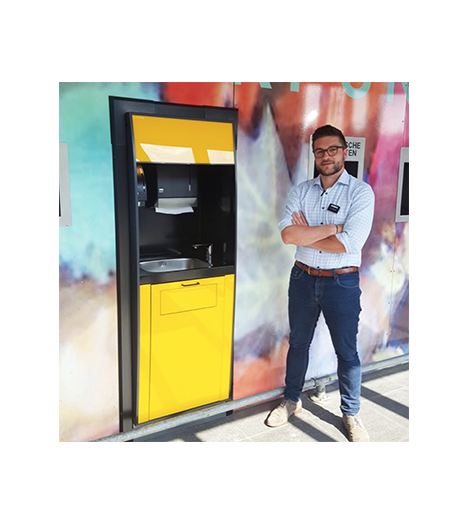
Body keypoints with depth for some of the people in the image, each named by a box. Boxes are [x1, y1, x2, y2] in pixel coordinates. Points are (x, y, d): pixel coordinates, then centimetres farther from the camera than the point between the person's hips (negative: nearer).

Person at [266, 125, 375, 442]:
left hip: (342, 283, -3)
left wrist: (306, 235, -13)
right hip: (303, 278, 4)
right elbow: (288, 235, -14)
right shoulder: (302, 191, 2)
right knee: (298, 344, 17)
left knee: (347, 351, 10)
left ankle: (352, 414, 31)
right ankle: (292, 401, 38)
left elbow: (349, 244, -22)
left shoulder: (361, 192, -9)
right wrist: (332, 228, -18)